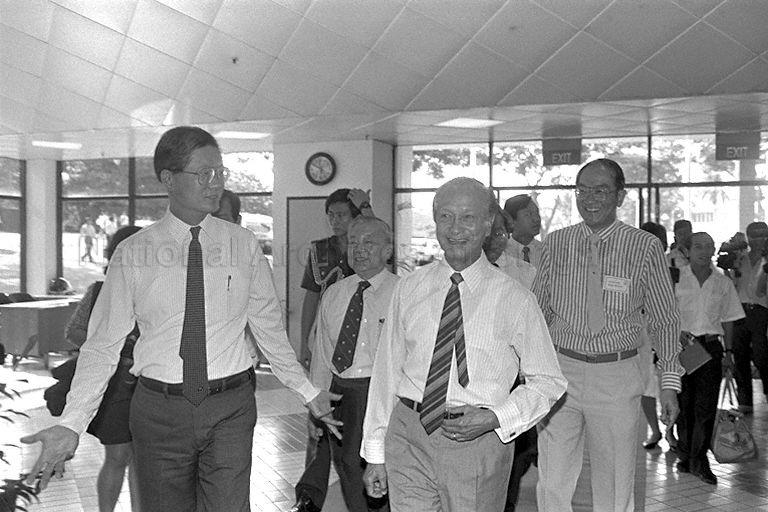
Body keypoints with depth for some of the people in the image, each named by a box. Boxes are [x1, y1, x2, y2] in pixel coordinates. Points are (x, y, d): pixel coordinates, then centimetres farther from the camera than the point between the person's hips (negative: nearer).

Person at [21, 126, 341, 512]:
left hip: (230, 408, 0)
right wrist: (71, 425, -10)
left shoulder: (244, 245, 0)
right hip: (158, 409, 0)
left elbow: (269, 327, 7)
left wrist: (307, 392, 9)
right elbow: (103, 343, -2)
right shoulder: (132, 254, -3)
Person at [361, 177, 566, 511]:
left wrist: (494, 417, -12)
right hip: (408, 436, 2)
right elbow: (387, 371, 6)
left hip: (477, 443, -1)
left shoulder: (514, 299, -3)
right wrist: (375, 453, 6)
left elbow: (547, 382, 3)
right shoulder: (408, 289, 4)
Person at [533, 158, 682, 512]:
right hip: (561, 369, 1)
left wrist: (670, 383, 0)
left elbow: (665, 320, 4)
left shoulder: (646, 248, -3)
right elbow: (538, 310, 9)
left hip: (617, 375, -1)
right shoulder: (555, 243, 2)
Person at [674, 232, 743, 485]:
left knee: (706, 405, -4)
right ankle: (685, 455, 17)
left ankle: (700, 459, 3)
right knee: (683, 403, 4)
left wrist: (728, 352, 9)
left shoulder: (723, 283, 9)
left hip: (711, 346, 1)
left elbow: (728, 320, 14)